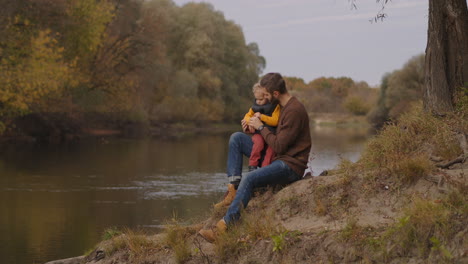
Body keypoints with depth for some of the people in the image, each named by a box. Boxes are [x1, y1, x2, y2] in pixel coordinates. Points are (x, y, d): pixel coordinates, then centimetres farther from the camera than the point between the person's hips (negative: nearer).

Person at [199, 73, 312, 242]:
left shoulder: (294, 111, -19)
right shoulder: (283, 107, 13)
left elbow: (279, 146, -21)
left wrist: (261, 127, -10)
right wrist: (252, 125, 6)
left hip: (291, 166, -10)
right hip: (277, 158, 10)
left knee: (249, 179, -32)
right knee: (236, 138, 3)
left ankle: (224, 226, -34)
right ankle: (233, 189, -8)